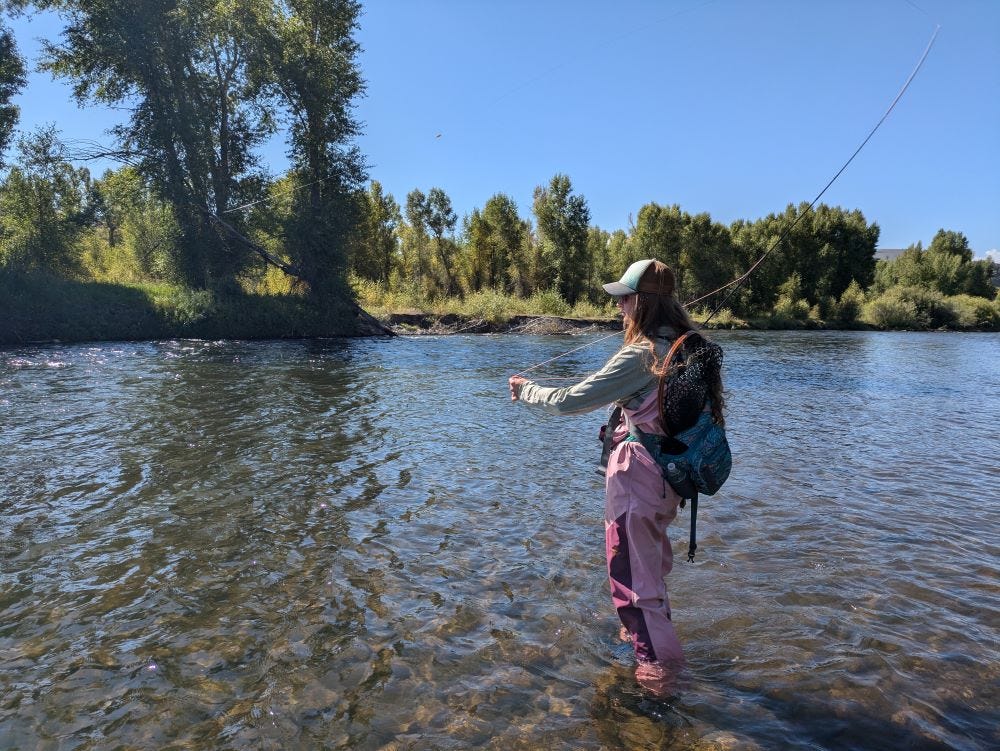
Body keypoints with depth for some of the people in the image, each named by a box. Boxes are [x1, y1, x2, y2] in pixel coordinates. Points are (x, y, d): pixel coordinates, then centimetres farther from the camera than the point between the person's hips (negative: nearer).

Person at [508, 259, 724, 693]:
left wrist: (525, 390, -6)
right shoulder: (691, 347, 0)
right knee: (651, 558, 27)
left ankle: (659, 665, 21)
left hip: (637, 474, -8)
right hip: (669, 473, 9)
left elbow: (571, 401, -21)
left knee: (631, 569, 8)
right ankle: (647, 629, 48)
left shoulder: (641, 355, -23)